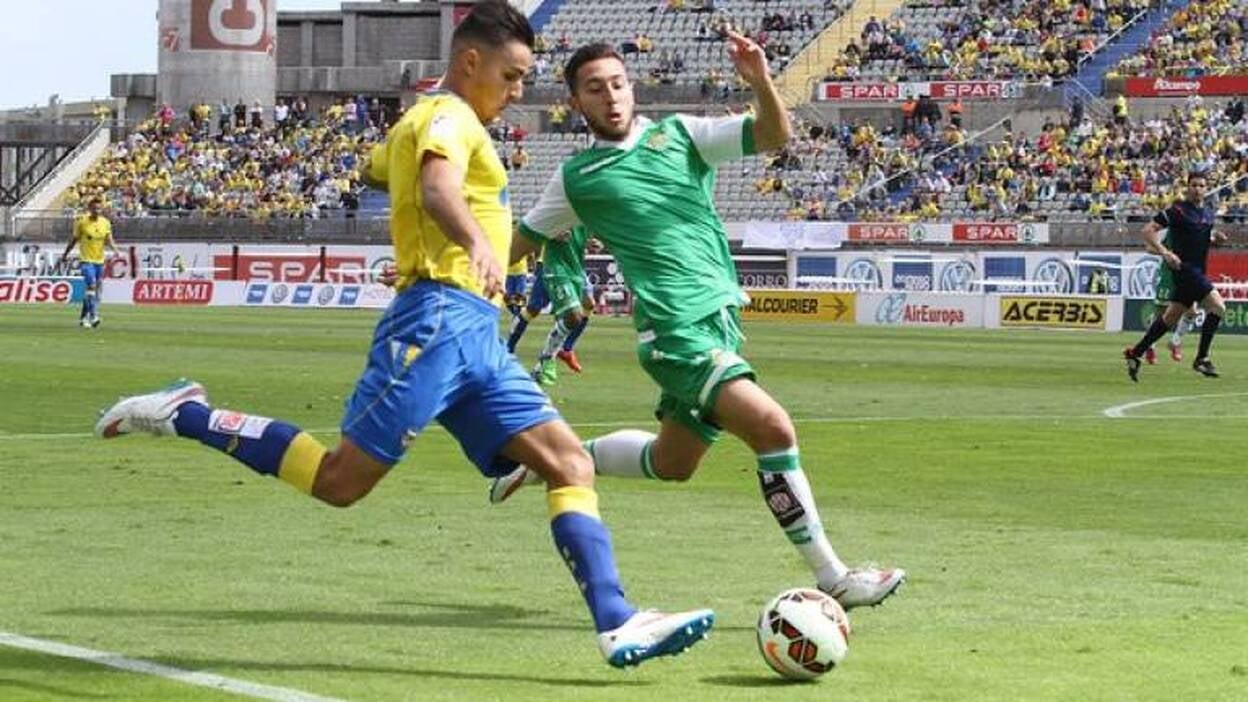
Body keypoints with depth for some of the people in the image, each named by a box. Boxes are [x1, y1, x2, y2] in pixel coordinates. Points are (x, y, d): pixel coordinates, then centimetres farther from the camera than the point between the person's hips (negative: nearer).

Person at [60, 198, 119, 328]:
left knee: (98, 289, 9)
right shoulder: (82, 222, -5)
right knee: (91, 285, -21)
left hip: (100, 260, 5)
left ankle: (84, 317, 23)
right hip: (86, 260, -5)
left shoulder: (105, 223, 4)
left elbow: (109, 240, 3)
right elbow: (74, 239, 5)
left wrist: (115, 250, -16)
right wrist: (65, 253, 10)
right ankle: (93, 316, -26)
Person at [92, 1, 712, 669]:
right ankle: (184, 415, 1)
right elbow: (437, 188, -27)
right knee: (341, 480, -12)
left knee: (571, 464, -4)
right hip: (441, 318, -10)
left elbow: (376, 165, 48)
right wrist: (476, 241, -47)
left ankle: (618, 625, -14)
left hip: (474, 336, 10)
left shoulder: (421, 121, 26)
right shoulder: (449, 116, -4)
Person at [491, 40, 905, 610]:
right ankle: (831, 579, -13)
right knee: (773, 428, -20)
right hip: (676, 331, -6)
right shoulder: (576, 178, 4)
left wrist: (761, 82, -18)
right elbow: (520, 241, 17)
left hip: (722, 319, 6)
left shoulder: (679, 135, 10)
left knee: (672, 462, 20)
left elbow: (775, 136, 0)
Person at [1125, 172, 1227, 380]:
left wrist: (1215, 238, 9)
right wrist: (1165, 252, -24)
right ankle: (1201, 359, -13)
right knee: (1218, 307, -19)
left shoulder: (1208, 213, 14)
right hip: (1184, 268, -9)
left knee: (1171, 317, 13)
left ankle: (1135, 354, 22)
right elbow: (1147, 231, -12)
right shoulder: (1177, 210, -10)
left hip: (1196, 272, 9)